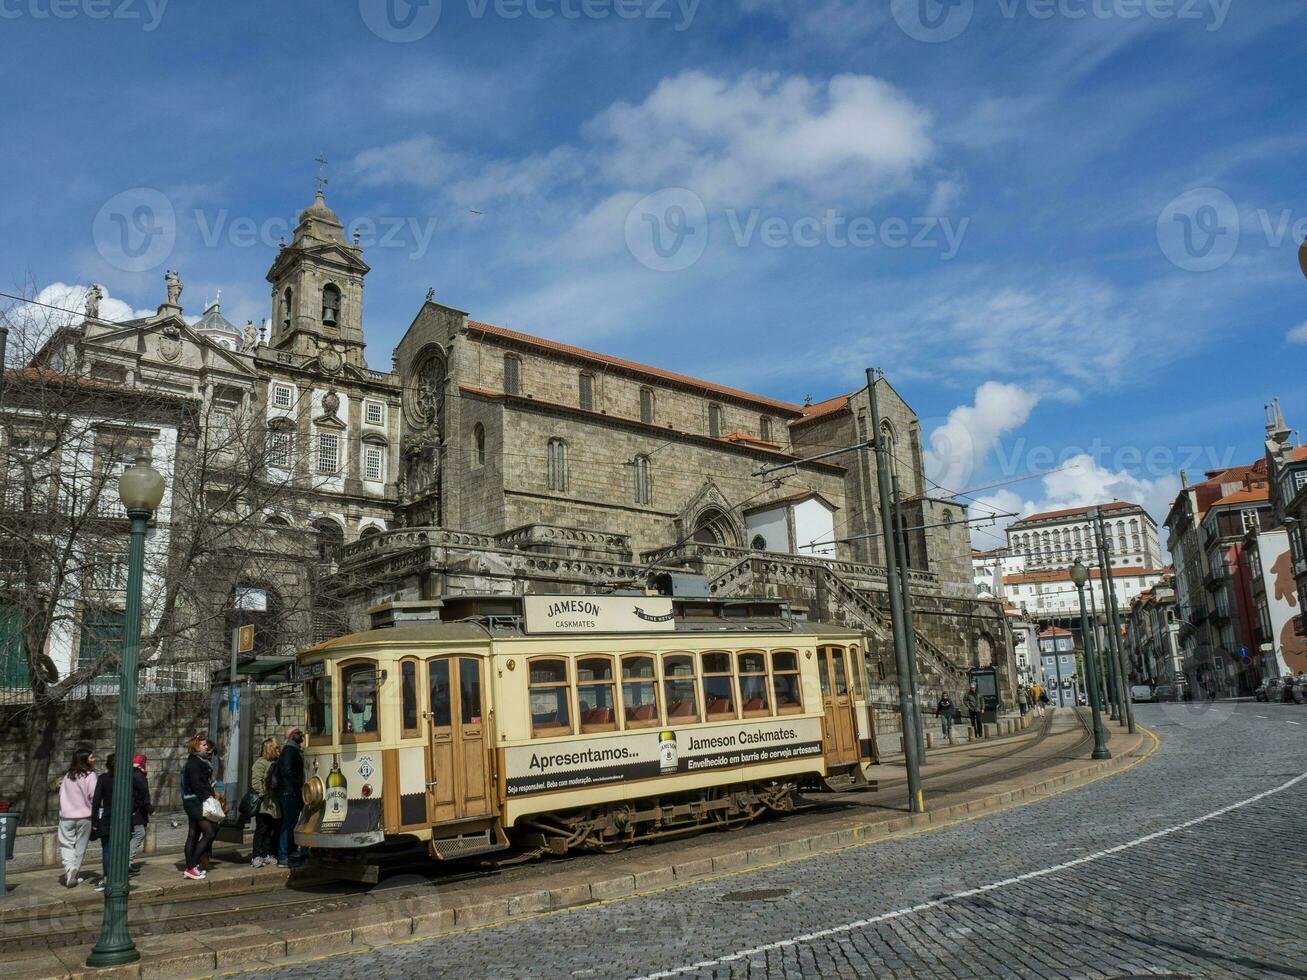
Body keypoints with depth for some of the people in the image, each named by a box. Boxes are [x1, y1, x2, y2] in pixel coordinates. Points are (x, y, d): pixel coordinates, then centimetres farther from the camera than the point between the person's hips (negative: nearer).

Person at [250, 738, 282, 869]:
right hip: (265, 805, -7)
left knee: (272, 830, 9)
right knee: (262, 830, -4)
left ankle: (267, 855, 16)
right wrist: (263, 795, -19)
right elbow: (256, 782, -16)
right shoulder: (260, 762, -7)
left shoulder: (276, 763, 17)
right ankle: (257, 856, 2)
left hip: (275, 805, 7)